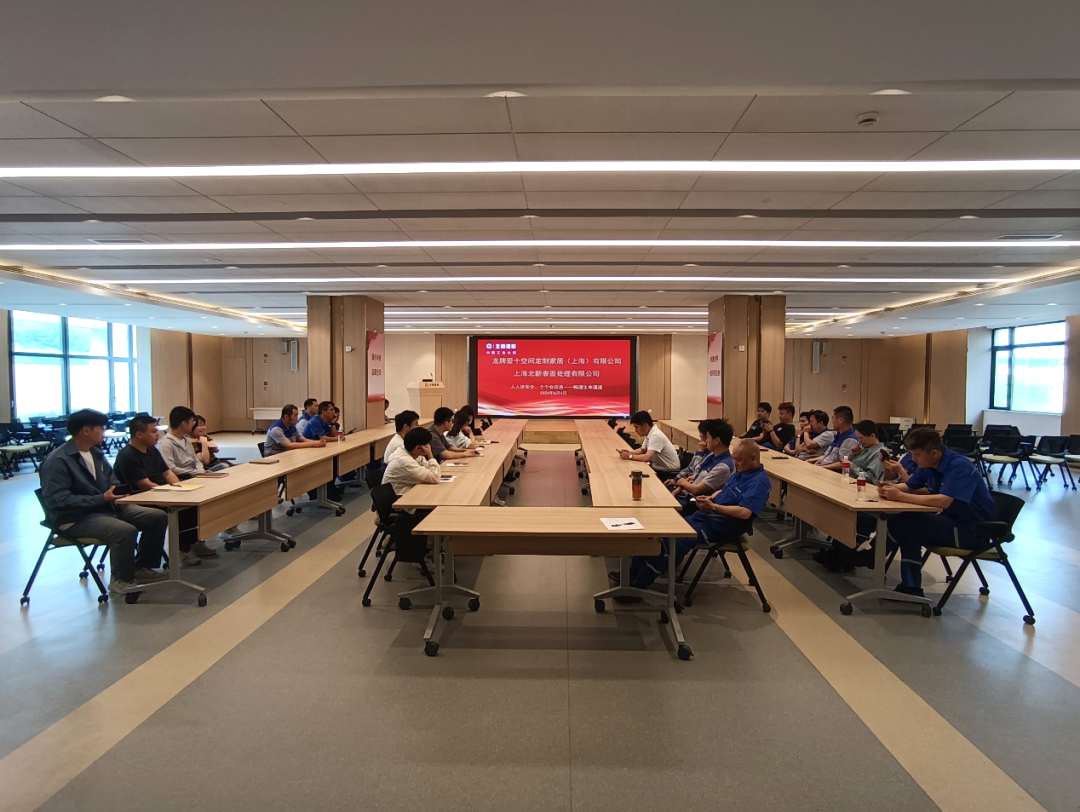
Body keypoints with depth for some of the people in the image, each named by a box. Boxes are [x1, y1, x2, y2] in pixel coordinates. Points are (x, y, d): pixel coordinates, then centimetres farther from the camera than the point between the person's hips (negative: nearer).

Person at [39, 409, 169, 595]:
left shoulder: (95, 452, 9)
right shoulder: (57, 461, -18)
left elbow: (110, 476, 23)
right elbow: (58, 501, -25)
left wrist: (117, 491, -2)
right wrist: (102, 499, -25)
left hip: (106, 507, 9)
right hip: (76, 517, -9)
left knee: (158, 517, -1)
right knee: (126, 530, -34)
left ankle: (141, 567, 13)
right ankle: (120, 580, -10)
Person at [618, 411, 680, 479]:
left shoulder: (656, 436, -23)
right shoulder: (649, 434, 3)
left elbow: (647, 457, -32)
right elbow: (642, 450, 17)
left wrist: (630, 456, -19)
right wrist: (629, 452, -1)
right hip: (660, 469, 8)